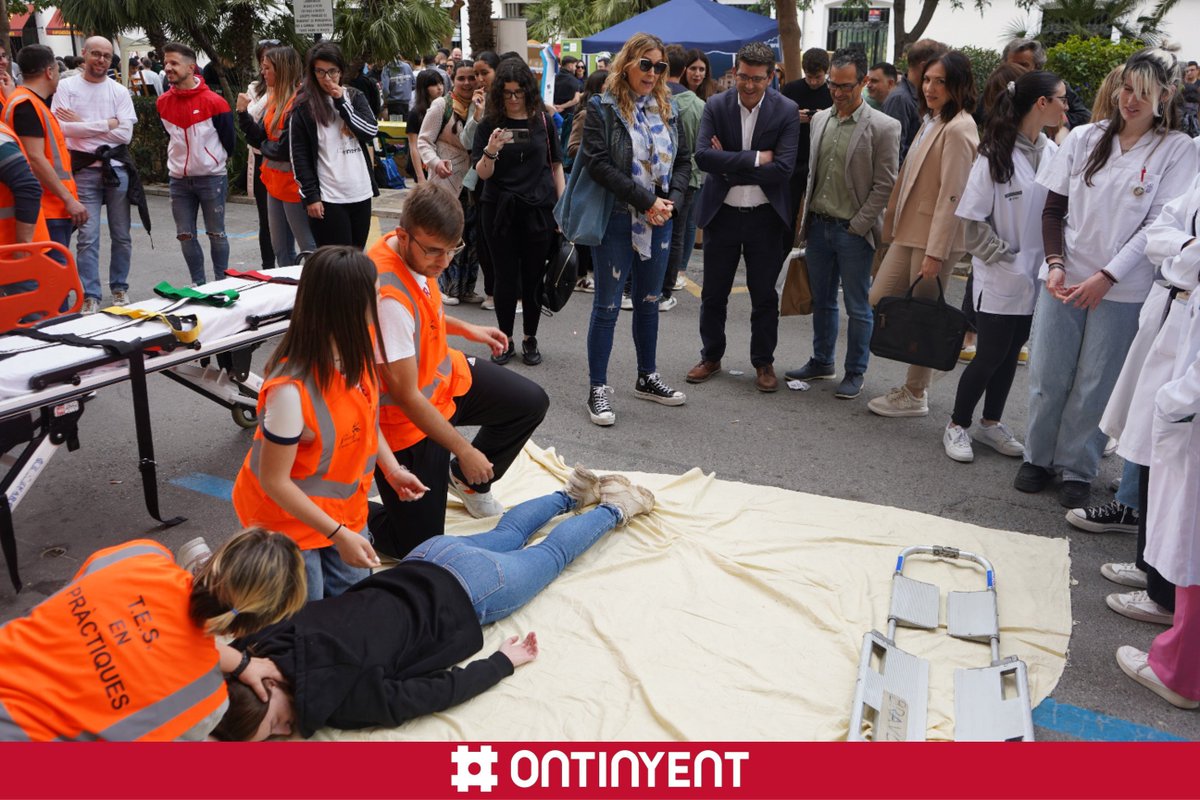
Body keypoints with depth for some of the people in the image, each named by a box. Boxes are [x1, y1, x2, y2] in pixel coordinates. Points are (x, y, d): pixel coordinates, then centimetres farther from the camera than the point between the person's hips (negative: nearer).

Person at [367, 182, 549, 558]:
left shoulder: (418, 253, -9)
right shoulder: (388, 297, -36)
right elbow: (406, 395, -30)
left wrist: (465, 329, 13)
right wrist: (464, 451, -22)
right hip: (408, 418, -8)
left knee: (531, 403, 13)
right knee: (417, 545, -3)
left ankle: (468, 481, 31)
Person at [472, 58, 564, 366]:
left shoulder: (543, 121, 3)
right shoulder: (489, 124, 1)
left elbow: (556, 165, 9)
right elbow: (482, 173, -4)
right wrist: (490, 150, -24)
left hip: (539, 210, 1)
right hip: (500, 211, 0)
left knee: (533, 277, 6)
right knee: (506, 277, 4)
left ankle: (530, 340, 20)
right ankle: (505, 340, 16)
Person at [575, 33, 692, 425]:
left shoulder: (668, 109, 8)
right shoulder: (602, 108, -7)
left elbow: (683, 160, 10)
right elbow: (598, 164, -16)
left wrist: (670, 200, -9)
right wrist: (644, 200, -19)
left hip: (659, 221, 5)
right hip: (616, 220, -5)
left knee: (649, 302, 16)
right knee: (607, 305, 1)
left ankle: (647, 378, 30)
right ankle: (598, 389, 9)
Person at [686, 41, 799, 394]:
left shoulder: (786, 111, -7)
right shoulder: (716, 106, -4)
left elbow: (784, 166, -17)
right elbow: (703, 155, -17)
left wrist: (730, 166, -17)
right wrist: (755, 158, -21)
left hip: (765, 217, -1)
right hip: (721, 213, 1)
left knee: (764, 295, 9)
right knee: (714, 293, 11)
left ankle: (764, 362, 24)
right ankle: (711, 356, 28)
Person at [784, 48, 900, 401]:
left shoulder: (883, 128, -9)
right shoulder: (820, 119, 9)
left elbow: (884, 185, -9)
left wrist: (857, 226, -12)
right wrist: (807, 216, 10)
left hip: (854, 231, -5)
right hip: (819, 226, 6)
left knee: (858, 307, 4)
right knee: (822, 300, 16)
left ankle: (855, 372, 15)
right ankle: (822, 362, 30)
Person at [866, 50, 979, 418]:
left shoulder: (957, 129, -14)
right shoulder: (931, 122, 15)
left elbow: (952, 195, -19)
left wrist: (935, 252, -21)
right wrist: (890, 226, 15)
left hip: (935, 238, -10)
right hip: (909, 231, 10)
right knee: (878, 300, 10)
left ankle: (914, 395, 15)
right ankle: (915, 386, 22)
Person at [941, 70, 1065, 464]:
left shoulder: (1052, 153, 2)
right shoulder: (997, 154, -13)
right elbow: (974, 218, -11)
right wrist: (1005, 259, -11)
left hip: (1035, 278, 5)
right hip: (1000, 279, -5)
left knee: (1011, 352, 15)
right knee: (991, 354, 1)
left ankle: (990, 423, 31)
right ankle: (958, 426, 20)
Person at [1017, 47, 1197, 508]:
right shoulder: (1084, 138, 6)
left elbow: (1159, 225, -7)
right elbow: (1053, 208, 7)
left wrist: (1106, 277, -14)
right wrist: (1055, 263, -7)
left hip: (1123, 290, -2)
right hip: (1065, 279, 2)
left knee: (1095, 384, 4)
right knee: (1047, 375, 6)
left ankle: (1078, 470, 18)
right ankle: (1038, 457, 23)